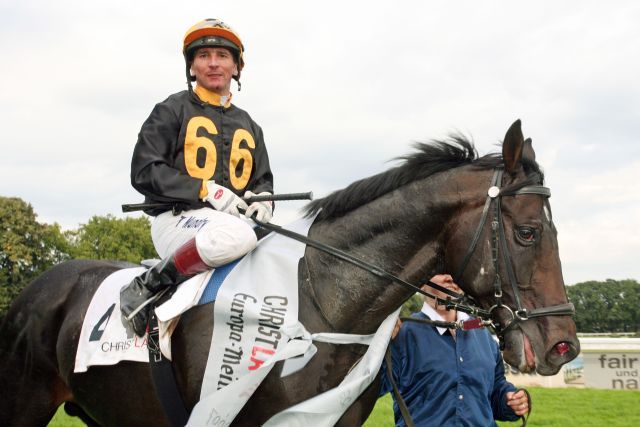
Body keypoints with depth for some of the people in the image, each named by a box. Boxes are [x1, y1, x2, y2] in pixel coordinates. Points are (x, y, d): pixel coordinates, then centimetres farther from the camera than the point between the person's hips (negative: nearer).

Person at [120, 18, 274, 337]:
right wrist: (206, 190, -16)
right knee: (236, 236, -39)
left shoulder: (249, 126, 23)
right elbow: (144, 172, -4)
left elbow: (263, 180, 24)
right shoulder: (172, 110, 6)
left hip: (232, 221, 6)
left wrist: (263, 200, -3)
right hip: (177, 219, -6)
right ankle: (148, 286, -21)